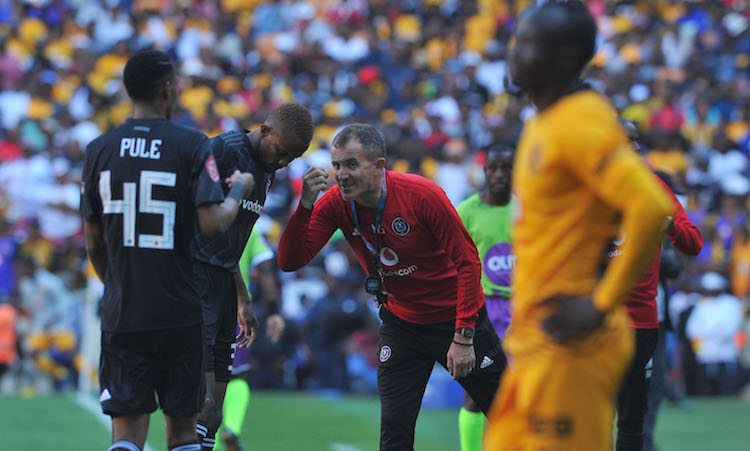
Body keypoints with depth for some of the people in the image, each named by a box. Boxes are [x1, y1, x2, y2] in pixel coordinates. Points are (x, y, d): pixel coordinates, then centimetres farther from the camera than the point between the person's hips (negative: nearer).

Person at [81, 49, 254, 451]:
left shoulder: (99, 150, 5)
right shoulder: (191, 146, -6)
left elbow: (93, 243, 10)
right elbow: (213, 225, -14)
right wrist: (238, 191, 6)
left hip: (121, 312, 2)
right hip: (179, 312, -2)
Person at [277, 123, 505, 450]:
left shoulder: (421, 194, -25)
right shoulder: (335, 204, -14)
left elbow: (467, 261, -19)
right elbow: (290, 261, -17)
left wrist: (463, 336, -23)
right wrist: (305, 205, -33)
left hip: (456, 316, -3)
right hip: (401, 322, 3)